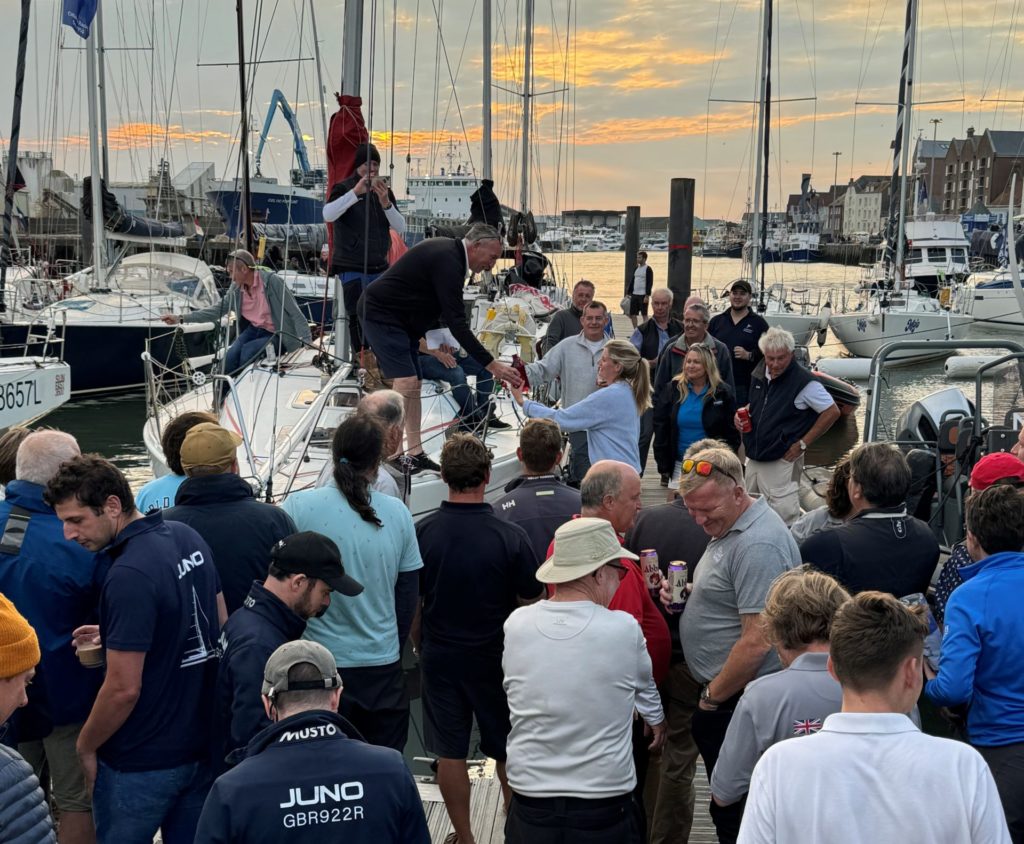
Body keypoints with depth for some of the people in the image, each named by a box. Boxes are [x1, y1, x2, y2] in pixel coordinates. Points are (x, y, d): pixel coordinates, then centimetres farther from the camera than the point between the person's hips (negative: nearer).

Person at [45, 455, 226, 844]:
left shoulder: (127, 576, -25)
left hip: (144, 763, -8)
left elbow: (124, 689, -23)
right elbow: (220, 623, 12)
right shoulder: (188, 537, 0)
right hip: (202, 744, 8)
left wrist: (85, 746, -6)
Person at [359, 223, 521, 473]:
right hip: (381, 315, -11)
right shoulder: (448, 261, -23)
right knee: (406, 382, -18)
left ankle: (415, 453, 13)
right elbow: (456, 322, -28)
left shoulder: (449, 252, 8)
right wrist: (491, 364, -28)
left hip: (399, 319, 11)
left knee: (414, 384, 10)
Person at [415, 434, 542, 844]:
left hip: (439, 657, 1)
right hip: (496, 659, -1)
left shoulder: (420, 533, -11)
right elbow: (530, 605, -7)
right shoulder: (510, 537, -17)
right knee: (508, 752, 15)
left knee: (450, 752, 13)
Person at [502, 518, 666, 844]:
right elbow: (645, 686, 7)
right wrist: (656, 719, 29)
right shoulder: (624, 629, -13)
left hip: (529, 805, 2)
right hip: (604, 808, -2)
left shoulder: (515, 624, -7)